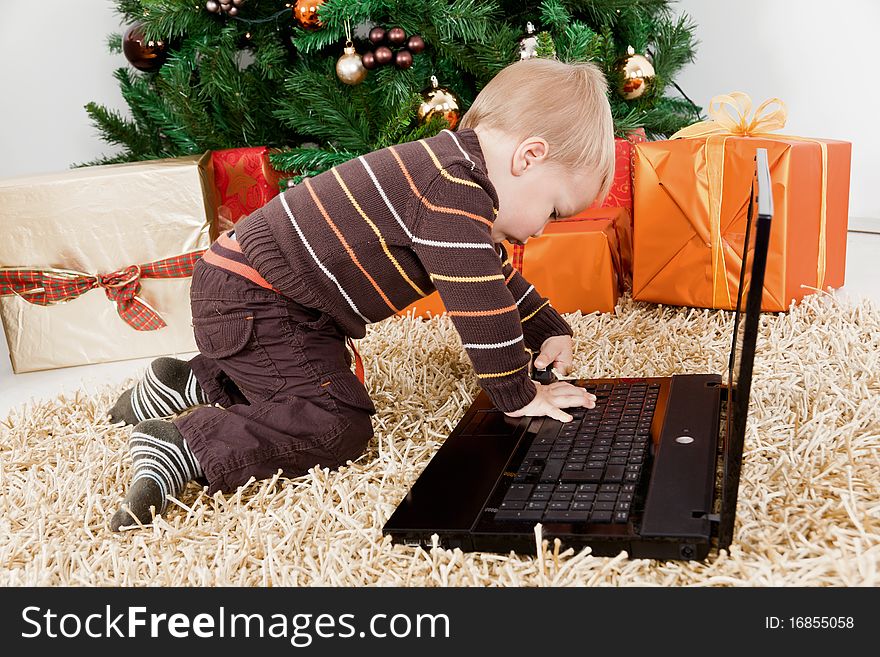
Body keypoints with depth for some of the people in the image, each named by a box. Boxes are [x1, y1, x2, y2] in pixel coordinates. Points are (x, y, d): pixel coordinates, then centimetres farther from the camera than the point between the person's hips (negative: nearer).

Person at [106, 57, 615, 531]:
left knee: (328, 376, 28)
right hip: (247, 302, -11)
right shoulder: (455, 192, -24)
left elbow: (496, 272, 22)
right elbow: (478, 302, -24)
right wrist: (518, 396, -12)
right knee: (340, 427, -17)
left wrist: (552, 331, 22)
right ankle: (182, 447, -15)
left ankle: (191, 382, 29)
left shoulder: (453, 169, 10)